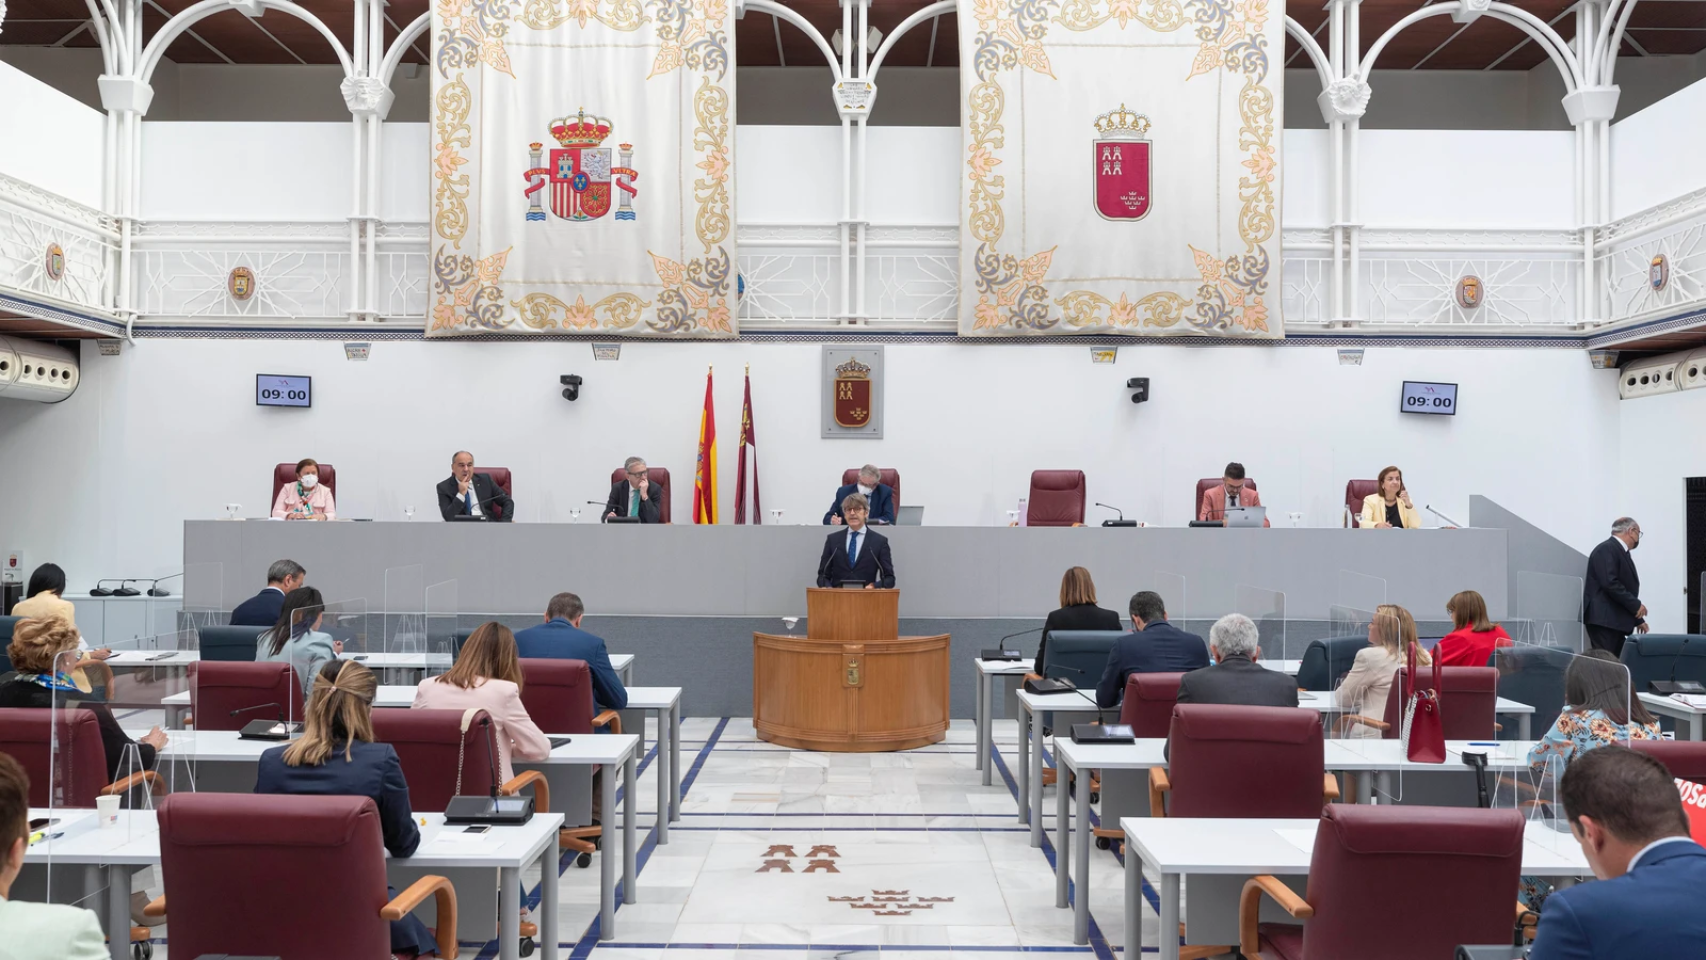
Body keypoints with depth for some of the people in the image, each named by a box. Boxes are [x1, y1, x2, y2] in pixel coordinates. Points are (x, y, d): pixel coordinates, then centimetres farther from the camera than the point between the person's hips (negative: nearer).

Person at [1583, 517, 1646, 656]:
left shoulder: (1621, 552, 19)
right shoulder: (1607, 549, -10)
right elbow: (1610, 583, -21)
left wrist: (1638, 620, 20)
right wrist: (1636, 605, -16)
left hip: (1616, 620, 10)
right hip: (1604, 619, -10)